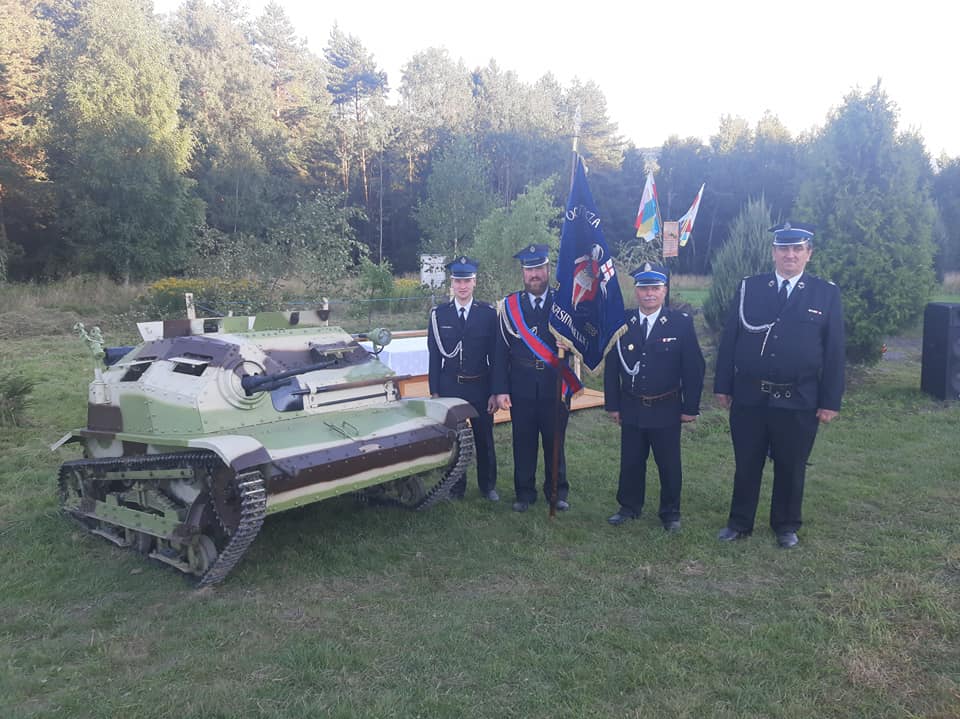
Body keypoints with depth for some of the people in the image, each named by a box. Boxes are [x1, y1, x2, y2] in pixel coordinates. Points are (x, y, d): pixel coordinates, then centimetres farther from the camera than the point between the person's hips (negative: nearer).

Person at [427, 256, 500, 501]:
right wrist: (434, 391, -1)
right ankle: (456, 487, 26)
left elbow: (495, 355, -1)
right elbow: (434, 356, 2)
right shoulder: (439, 314, 0)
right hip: (449, 387, 1)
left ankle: (487, 485, 29)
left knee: (484, 439, 11)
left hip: (480, 387, 0)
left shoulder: (489, 313, -3)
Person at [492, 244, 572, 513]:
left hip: (555, 387, 0)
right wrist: (501, 390, -4)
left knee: (554, 442, 11)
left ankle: (557, 492, 28)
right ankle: (525, 493, 24)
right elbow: (501, 351, 1)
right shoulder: (510, 306, 2)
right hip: (522, 388, 0)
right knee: (523, 443, 8)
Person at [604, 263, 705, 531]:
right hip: (631, 409, 2)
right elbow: (611, 367, 4)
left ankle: (670, 513, 27)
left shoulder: (681, 323, -8)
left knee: (669, 464, 10)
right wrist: (612, 405, 3)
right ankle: (629, 507, 31)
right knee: (631, 461, 13)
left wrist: (691, 408, -5)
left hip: (666, 410, -2)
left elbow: (694, 368, -5)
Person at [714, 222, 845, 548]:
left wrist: (830, 401, -3)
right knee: (746, 465, 12)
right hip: (748, 398, 1)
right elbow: (729, 339, 3)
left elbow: (833, 351, 0)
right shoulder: (748, 288, 2)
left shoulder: (826, 294, 0)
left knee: (790, 468, 12)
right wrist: (723, 386, 1)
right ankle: (739, 523, 28)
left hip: (798, 402, 0)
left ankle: (786, 526, 31)